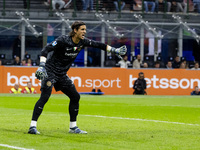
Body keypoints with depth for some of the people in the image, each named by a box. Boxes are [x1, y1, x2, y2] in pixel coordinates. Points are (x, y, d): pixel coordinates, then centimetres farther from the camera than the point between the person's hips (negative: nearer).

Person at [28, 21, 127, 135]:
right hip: (50, 72, -8)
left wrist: (115, 50, 9)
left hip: (62, 75, 8)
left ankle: (73, 127, 20)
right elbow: (46, 50, -25)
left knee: (75, 97, 8)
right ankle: (33, 126, -23)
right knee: (45, 97, -21)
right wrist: (42, 66, -37)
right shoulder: (63, 40, -20)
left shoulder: (82, 42, 0)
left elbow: (97, 45, 11)